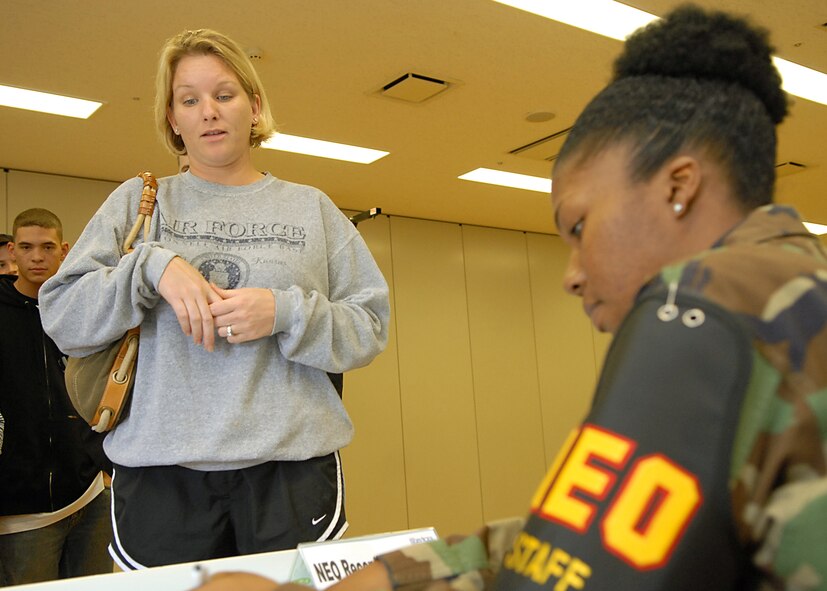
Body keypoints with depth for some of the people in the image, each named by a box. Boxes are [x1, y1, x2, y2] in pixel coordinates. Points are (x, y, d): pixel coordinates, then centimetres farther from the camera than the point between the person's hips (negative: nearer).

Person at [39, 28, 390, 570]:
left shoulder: (312, 208, 10)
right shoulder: (138, 202, 11)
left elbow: (370, 328, 5)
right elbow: (61, 317, 3)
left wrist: (285, 312, -13)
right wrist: (153, 265, -12)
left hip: (292, 466, 0)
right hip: (160, 469, 0)